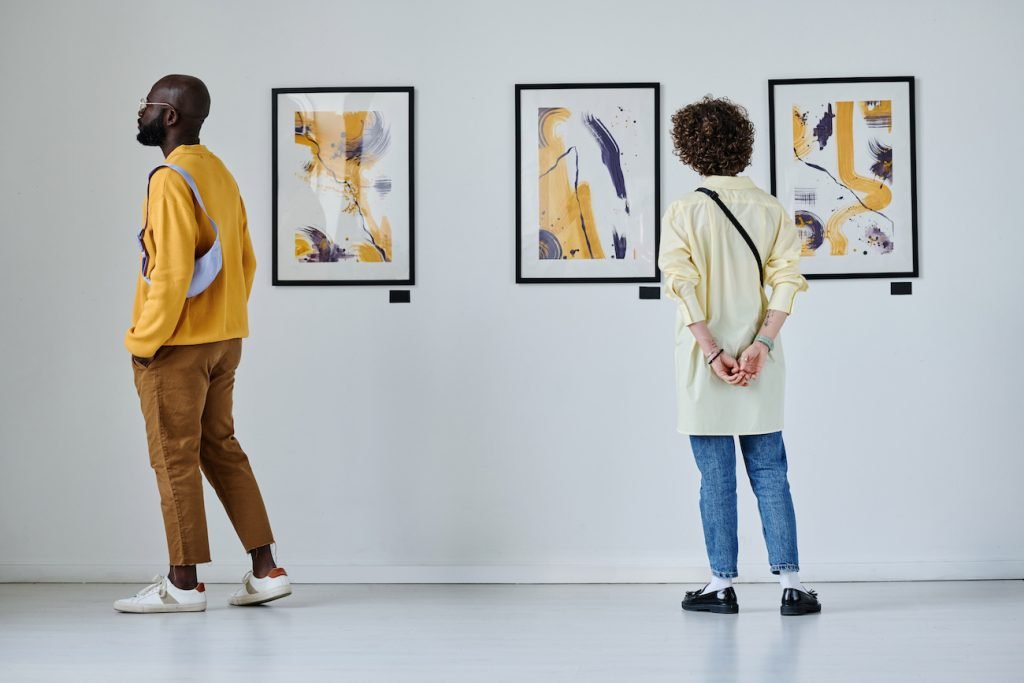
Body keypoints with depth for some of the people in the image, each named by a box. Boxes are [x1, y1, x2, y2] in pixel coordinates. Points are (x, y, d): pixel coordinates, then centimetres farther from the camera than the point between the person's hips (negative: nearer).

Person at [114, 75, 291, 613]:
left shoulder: (171, 179, -15)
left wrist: (144, 341, -14)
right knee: (221, 449, 13)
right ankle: (265, 570, 14)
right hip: (225, 340, 9)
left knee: (175, 459, 0)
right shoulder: (220, 174, 12)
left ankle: (183, 584, 8)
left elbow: (172, 272, -21)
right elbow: (245, 260, 14)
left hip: (176, 346, -9)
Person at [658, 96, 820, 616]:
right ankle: (790, 582, 5)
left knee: (716, 475, 5)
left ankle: (722, 585, 11)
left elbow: (684, 288, -13)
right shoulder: (769, 208, 3)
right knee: (769, 472, 8)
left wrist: (713, 353, -13)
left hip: (705, 360, -2)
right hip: (759, 360, 2)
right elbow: (786, 279, -5)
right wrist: (761, 345, -10)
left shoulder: (682, 213, -5)